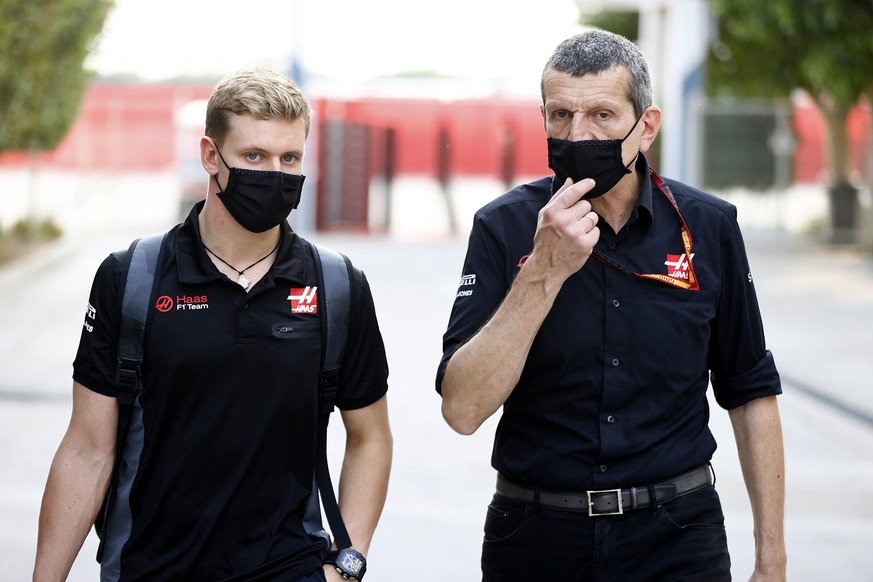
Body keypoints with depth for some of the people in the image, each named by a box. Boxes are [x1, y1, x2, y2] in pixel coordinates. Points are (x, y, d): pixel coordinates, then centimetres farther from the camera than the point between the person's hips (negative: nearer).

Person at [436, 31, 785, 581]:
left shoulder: (708, 226, -2)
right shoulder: (505, 227, -7)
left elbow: (751, 395, 6)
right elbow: (463, 409, -17)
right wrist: (545, 271, -24)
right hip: (536, 537, 0)